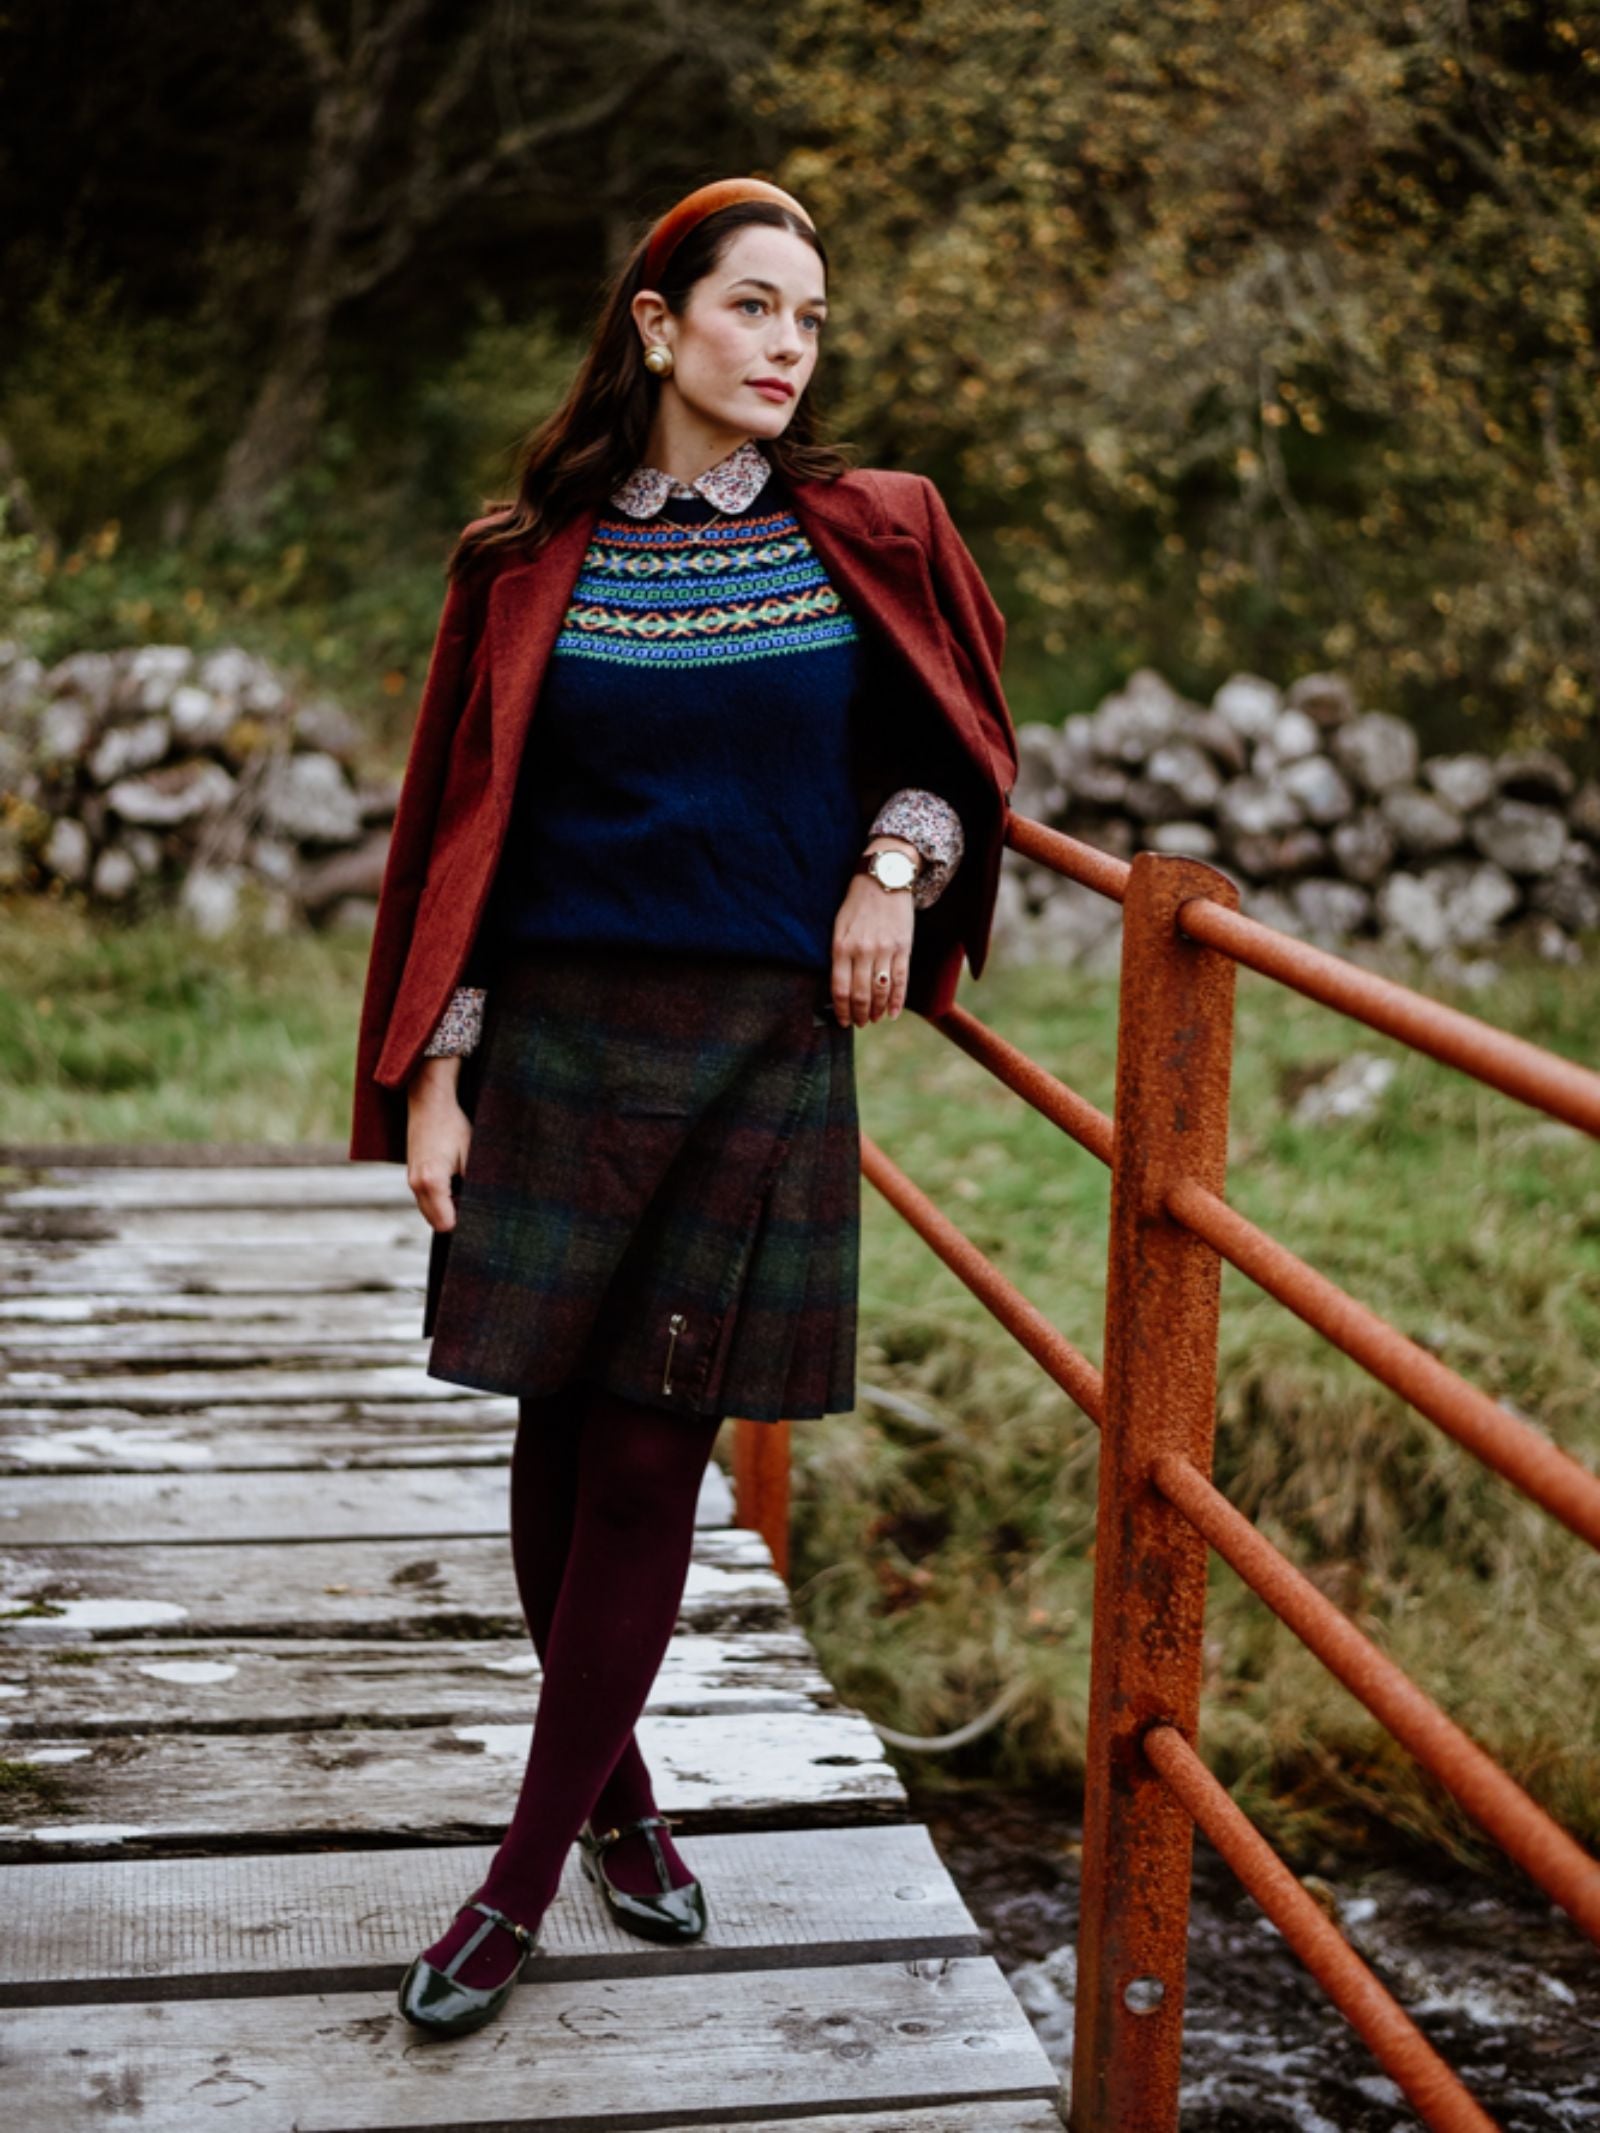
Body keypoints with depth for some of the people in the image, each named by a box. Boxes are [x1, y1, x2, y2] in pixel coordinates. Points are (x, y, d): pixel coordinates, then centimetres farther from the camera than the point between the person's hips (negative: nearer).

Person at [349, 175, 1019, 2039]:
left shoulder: (870, 536, 3)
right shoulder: (533, 560, 2)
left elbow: (958, 734, 16)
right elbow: (466, 831, 2)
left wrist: (894, 860, -4)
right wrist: (433, 1077, -3)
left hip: (766, 1048, 0)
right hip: (562, 1036, 1)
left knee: (652, 1457, 0)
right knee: (560, 1433, 7)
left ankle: (526, 1878, 12)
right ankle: (613, 1795, 30)